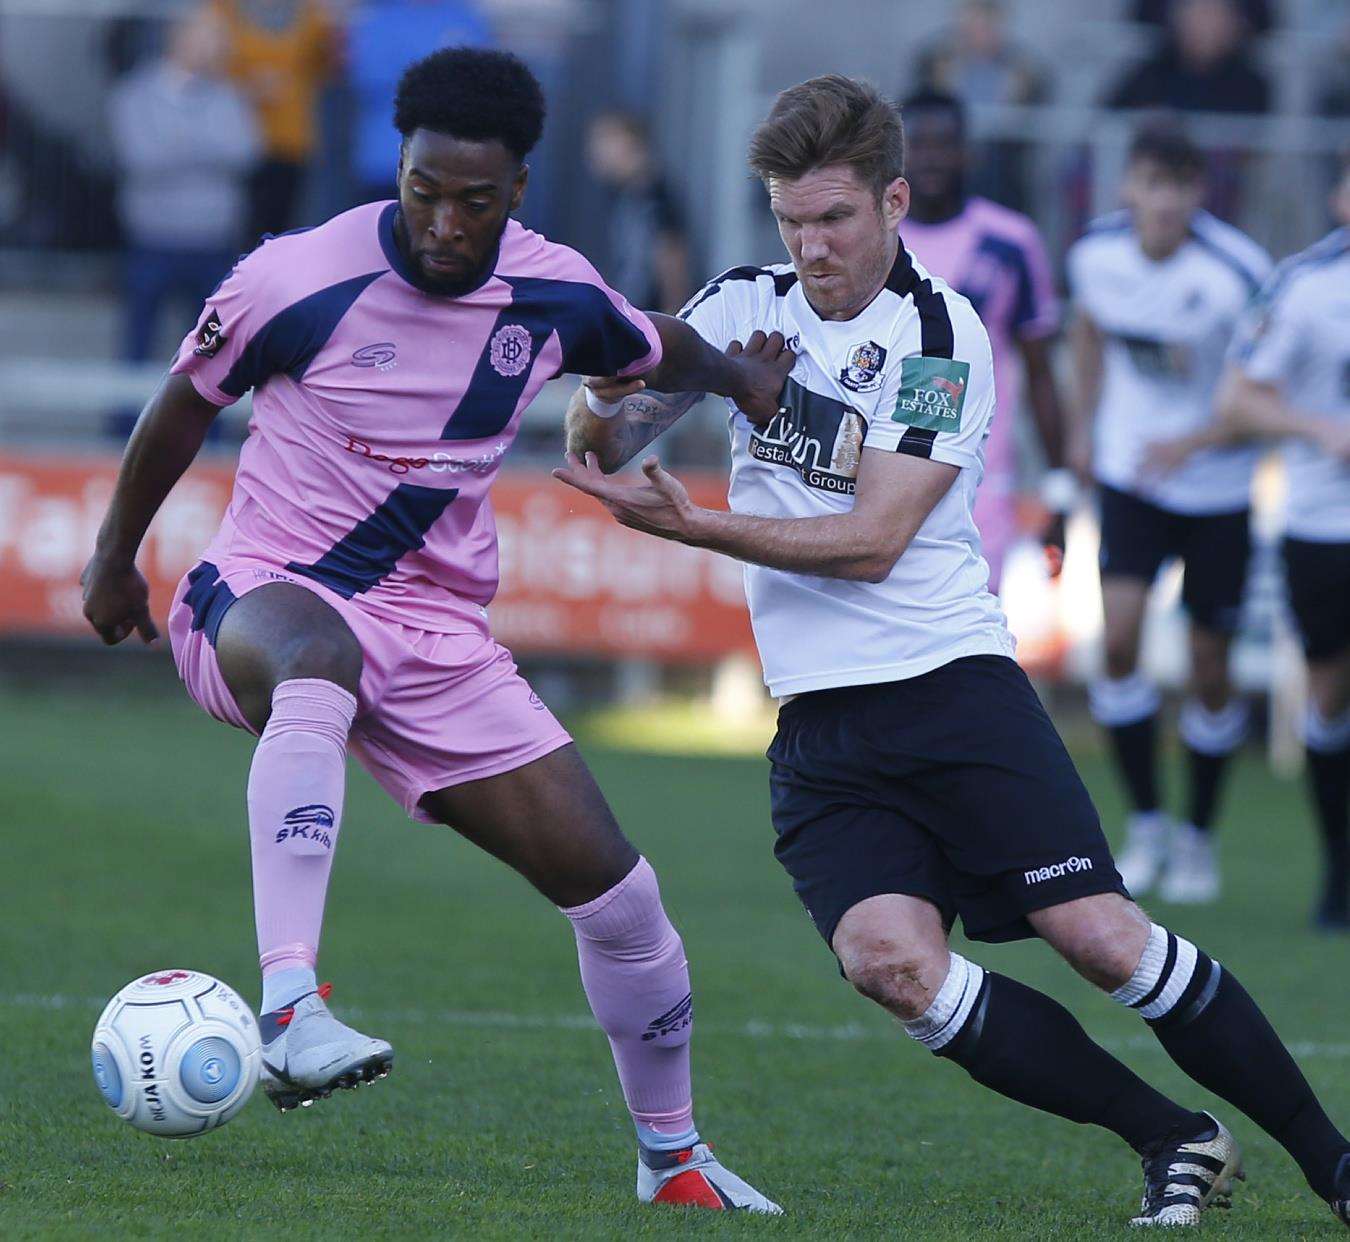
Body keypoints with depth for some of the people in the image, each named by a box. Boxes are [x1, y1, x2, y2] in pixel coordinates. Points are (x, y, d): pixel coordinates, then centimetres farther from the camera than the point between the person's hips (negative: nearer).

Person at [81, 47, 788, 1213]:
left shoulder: (558, 293, -2)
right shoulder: (299, 279, -13)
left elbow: (653, 347, 24)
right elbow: (187, 400, 5)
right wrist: (115, 557, 15)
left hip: (438, 634, 5)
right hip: (266, 593, -4)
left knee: (614, 888, -1)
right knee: (317, 662, -44)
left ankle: (674, 1158, 23)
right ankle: (290, 1009, -55)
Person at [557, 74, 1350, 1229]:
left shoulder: (940, 333, -6)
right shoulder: (744, 306, 10)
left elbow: (872, 539, -13)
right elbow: (599, 447, 11)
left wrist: (691, 526, -19)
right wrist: (604, 405, -12)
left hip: (953, 684, -3)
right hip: (820, 726, 4)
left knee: (1101, 935, -16)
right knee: (889, 959, -22)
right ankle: (1176, 1145, -9)